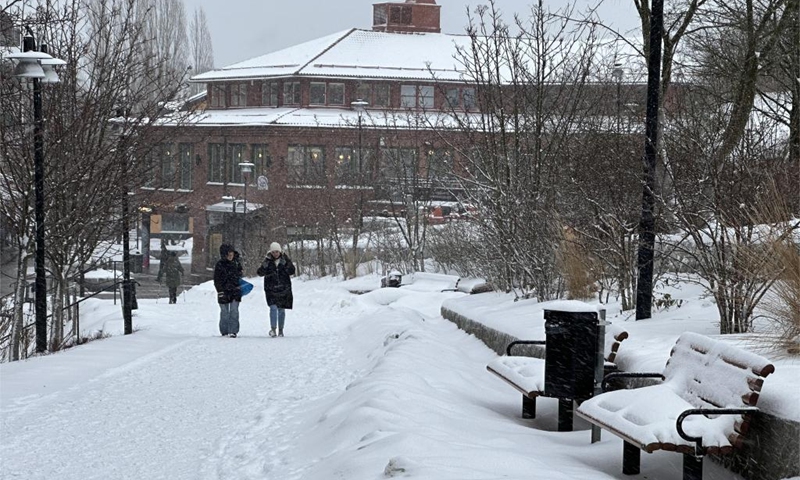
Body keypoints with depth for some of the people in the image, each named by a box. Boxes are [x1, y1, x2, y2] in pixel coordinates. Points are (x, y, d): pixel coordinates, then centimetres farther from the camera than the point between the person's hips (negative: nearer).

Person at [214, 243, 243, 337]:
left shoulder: (236, 264, 7)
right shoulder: (219, 265, -4)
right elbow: (217, 280, -5)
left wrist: (239, 287, 17)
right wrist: (220, 291, -12)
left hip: (235, 291, 2)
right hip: (224, 292, -2)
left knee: (234, 311, -8)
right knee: (224, 312, 6)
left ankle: (233, 331, -8)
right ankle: (224, 331, 16)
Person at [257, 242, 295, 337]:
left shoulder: (285, 259, 2)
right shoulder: (268, 260, 1)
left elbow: (291, 272, -8)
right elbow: (260, 273, -5)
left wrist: (286, 264, -21)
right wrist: (264, 266, -20)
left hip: (284, 289, 1)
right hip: (271, 289, -1)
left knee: (281, 310, 9)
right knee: (273, 308, -17)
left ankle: (280, 330, 19)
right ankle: (273, 328, -17)